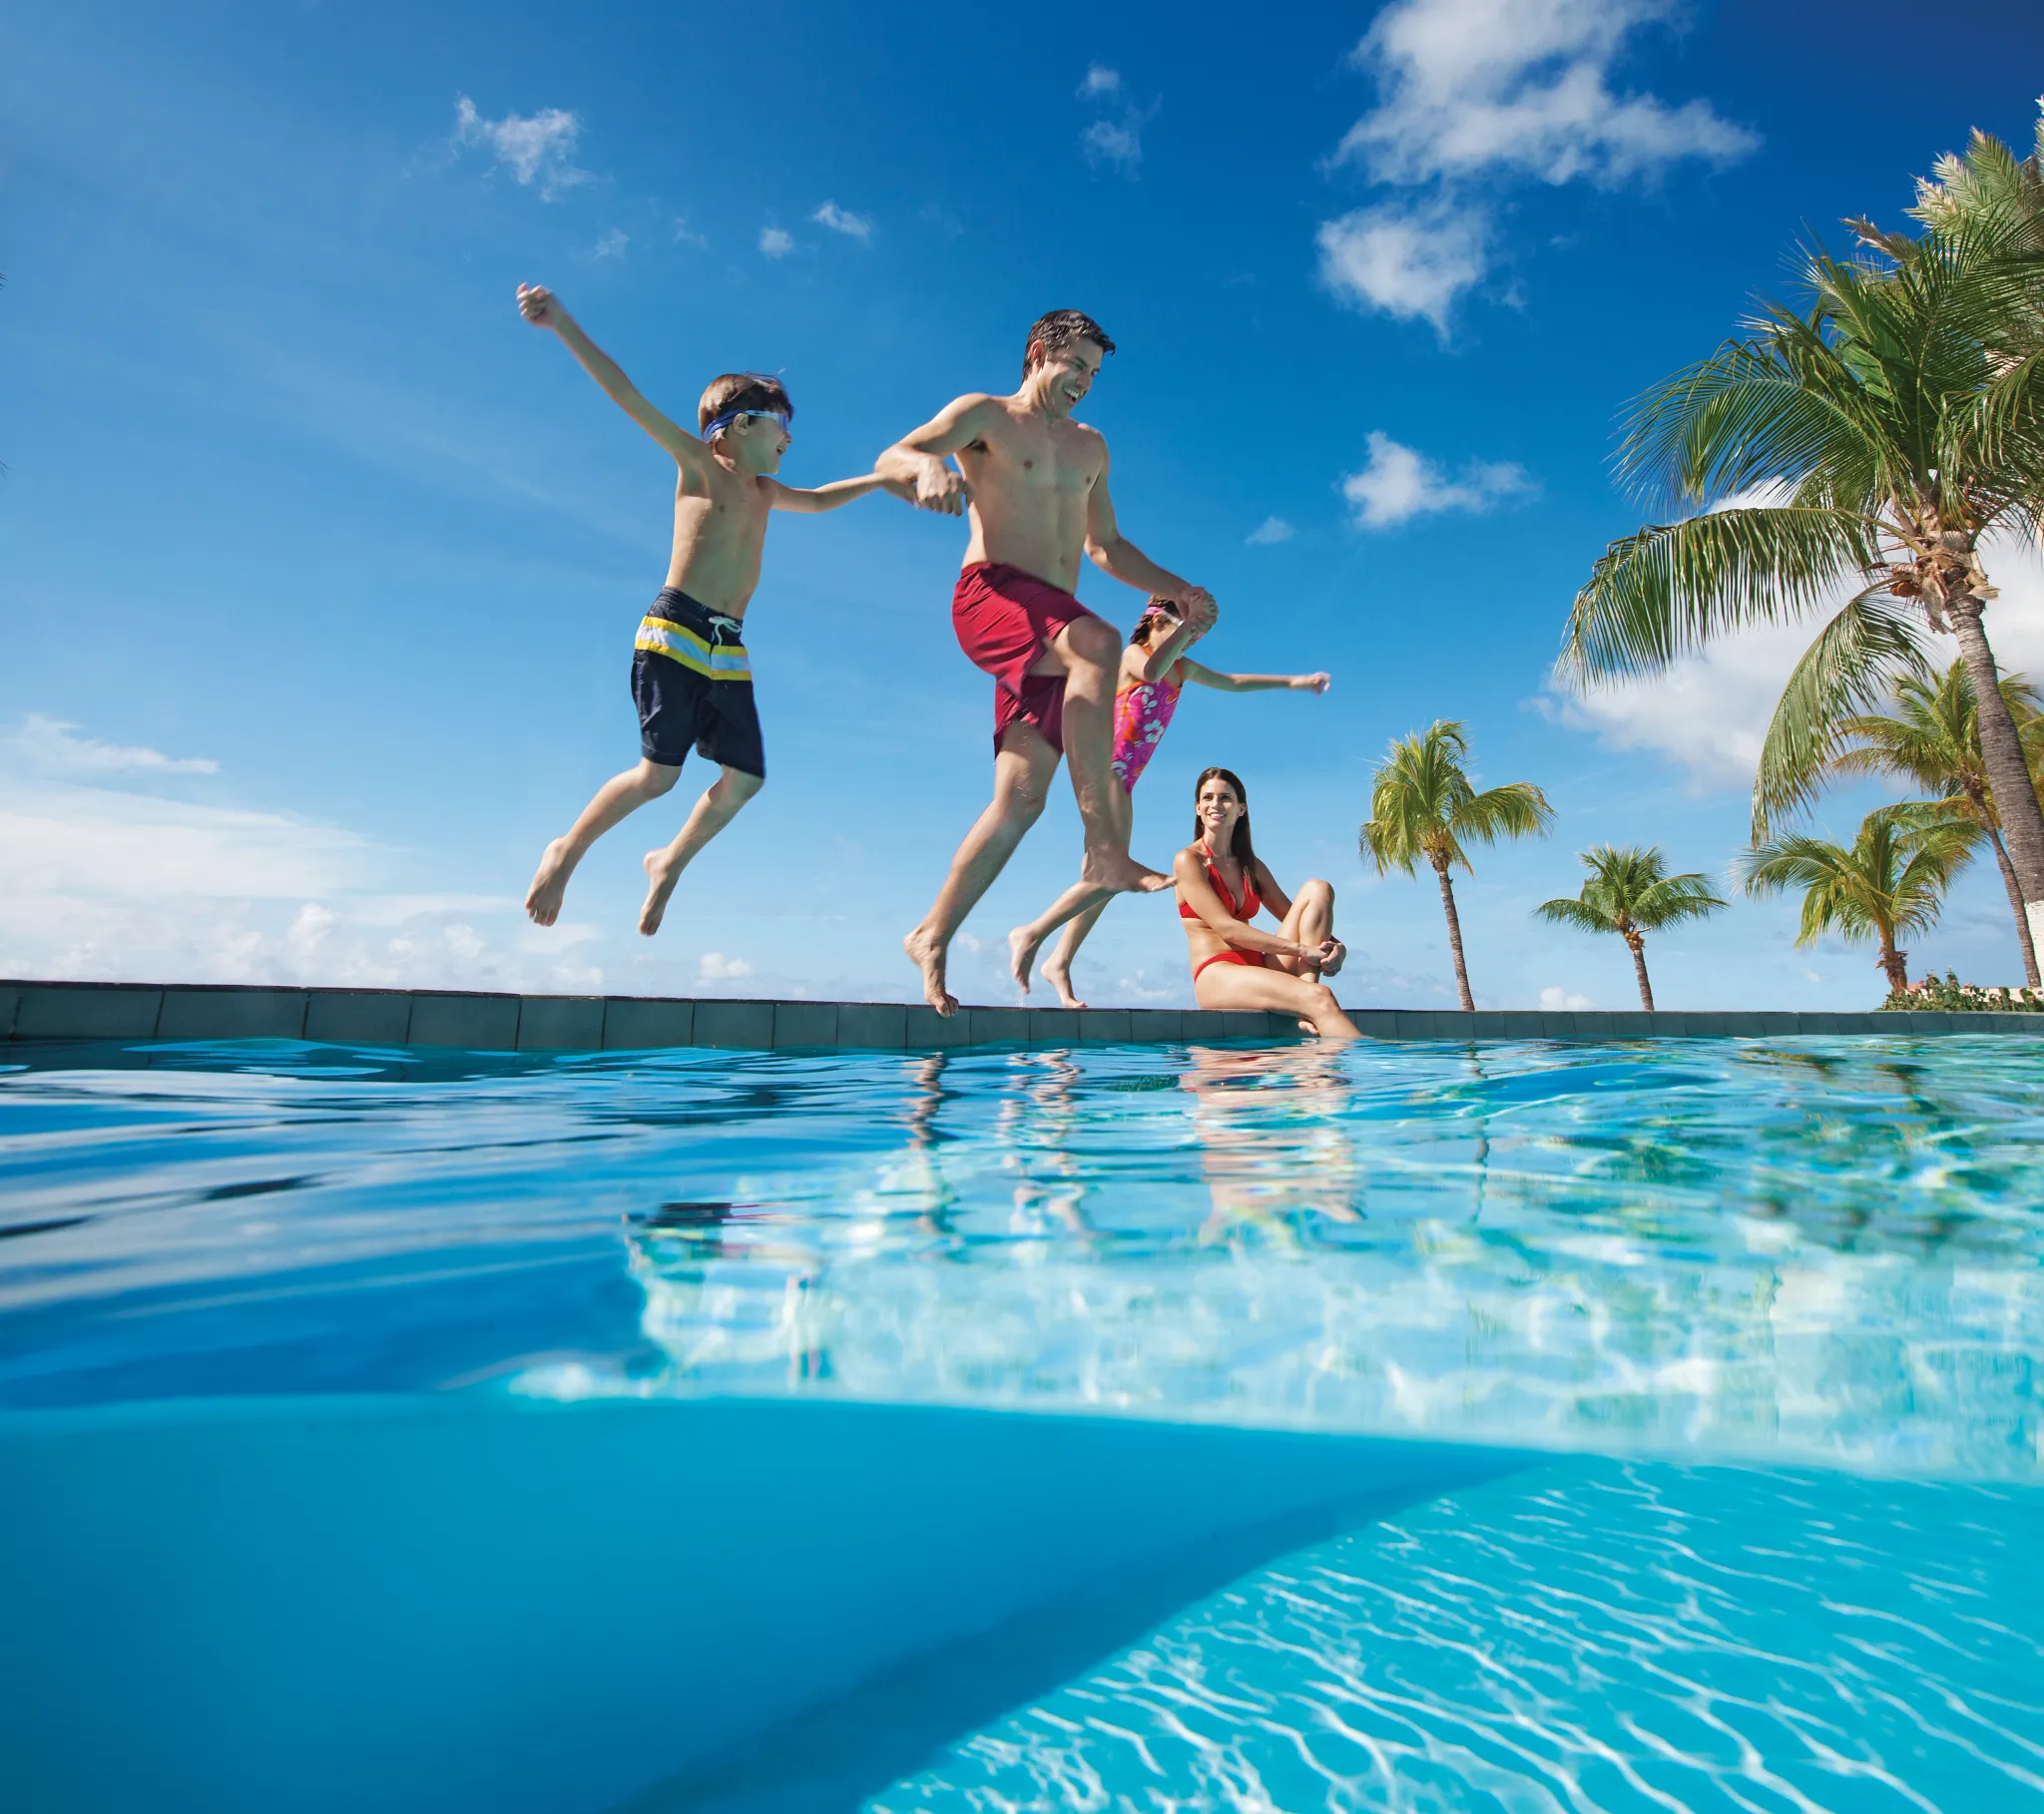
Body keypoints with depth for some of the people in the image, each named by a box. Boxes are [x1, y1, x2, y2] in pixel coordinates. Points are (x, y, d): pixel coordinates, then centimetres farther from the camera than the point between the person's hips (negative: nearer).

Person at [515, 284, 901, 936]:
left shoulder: (762, 490, 23)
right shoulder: (698, 463, 4)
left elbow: (816, 500, 42)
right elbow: (627, 396, -5)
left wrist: (880, 478, 39)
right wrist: (562, 323, -15)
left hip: (729, 650, 7)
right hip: (675, 632, -7)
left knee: (745, 778, -1)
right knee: (660, 773, -13)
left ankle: (669, 862, 22)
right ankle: (566, 852, 11)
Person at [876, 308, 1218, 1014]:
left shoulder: (1089, 446, 30)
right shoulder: (984, 414, 11)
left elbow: (1106, 546, 34)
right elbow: (889, 460, -2)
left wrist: (1177, 591, 20)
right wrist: (930, 465, -27)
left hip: (1052, 624, 6)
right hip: (990, 593, -6)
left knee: (1022, 797, -9)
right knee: (1099, 643, -37)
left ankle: (931, 937, 0)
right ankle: (1105, 846, -39)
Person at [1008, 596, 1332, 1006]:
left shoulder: (1183, 668, 19)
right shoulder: (1133, 653, -6)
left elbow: (1233, 682, 32)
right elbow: (1152, 671, -33)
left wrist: (1293, 681, 33)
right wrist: (1191, 623, -27)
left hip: (1124, 779, 9)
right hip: (1104, 767, -9)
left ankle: (1060, 963, 9)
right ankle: (1031, 934, -16)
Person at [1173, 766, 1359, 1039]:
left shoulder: (1251, 865, 18)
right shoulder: (1189, 860, -2)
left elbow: (1293, 917, 16)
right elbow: (1226, 928, -12)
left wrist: (1333, 945, -7)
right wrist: (1302, 948, -17)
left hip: (1260, 970, 7)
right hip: (1217, 976, -7)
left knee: (1317, 890, -8)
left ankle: (1307, 1012, -22)